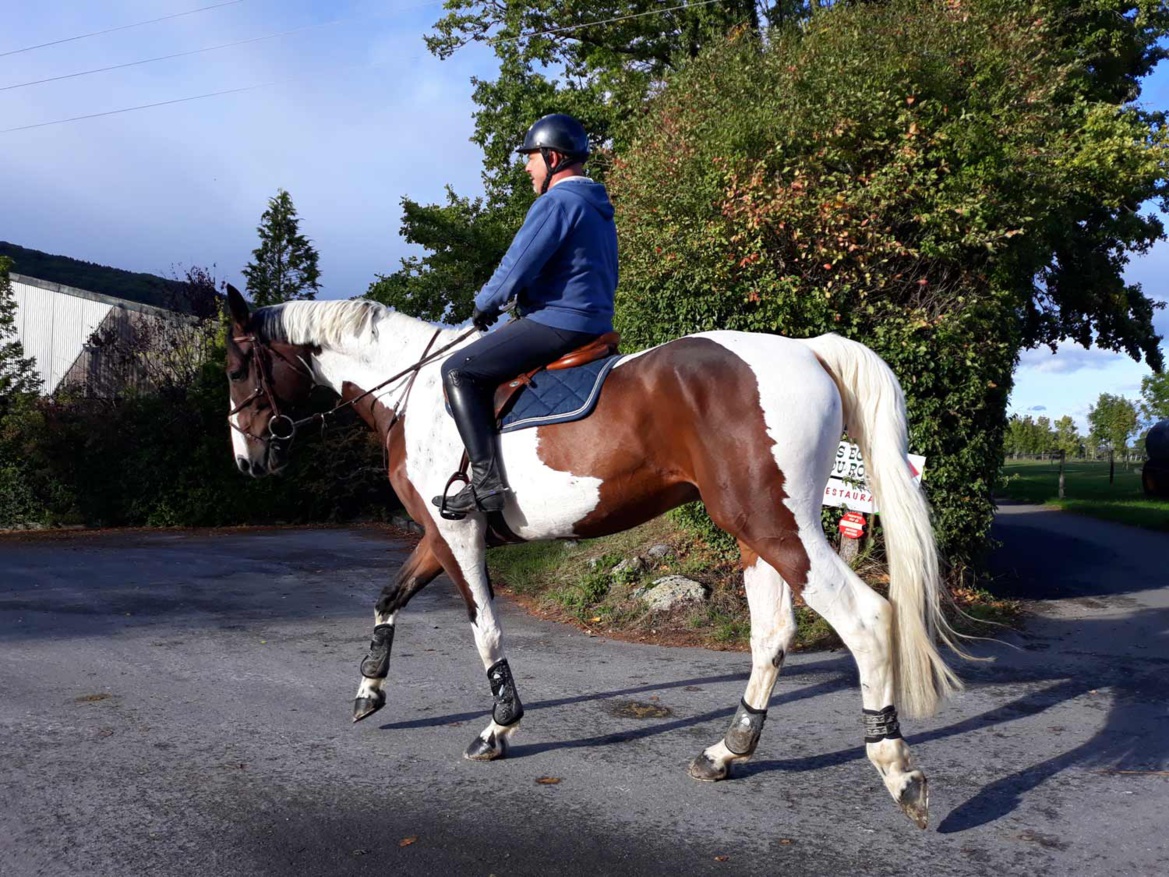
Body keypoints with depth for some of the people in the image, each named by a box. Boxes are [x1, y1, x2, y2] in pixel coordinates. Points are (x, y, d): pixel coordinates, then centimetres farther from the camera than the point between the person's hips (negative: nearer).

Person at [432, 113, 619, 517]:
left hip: (556, 324, -11)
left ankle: (488, 480, -16)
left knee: (459, 370, -8)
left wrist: (484, 305, 1)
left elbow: (516, 267, -18)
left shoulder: (556, 201, -13)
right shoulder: (600, 207, 19)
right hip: (596, 324, 11)